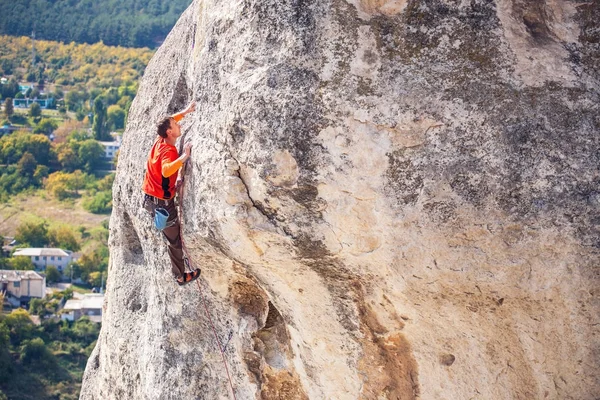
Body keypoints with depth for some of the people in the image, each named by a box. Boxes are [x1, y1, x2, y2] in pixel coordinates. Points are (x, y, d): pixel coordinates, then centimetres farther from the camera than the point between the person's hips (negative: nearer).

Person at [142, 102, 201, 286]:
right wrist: (184, 157, -50)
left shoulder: (160, 142, 1)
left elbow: (168, 122, 23)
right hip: (162, 202, -8)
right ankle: (181, 276, 15)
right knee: (175, 240, 5)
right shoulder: (169, 151, -25)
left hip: (150, 198, 8)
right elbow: (166, 170, -48)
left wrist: (185, 112, 22)